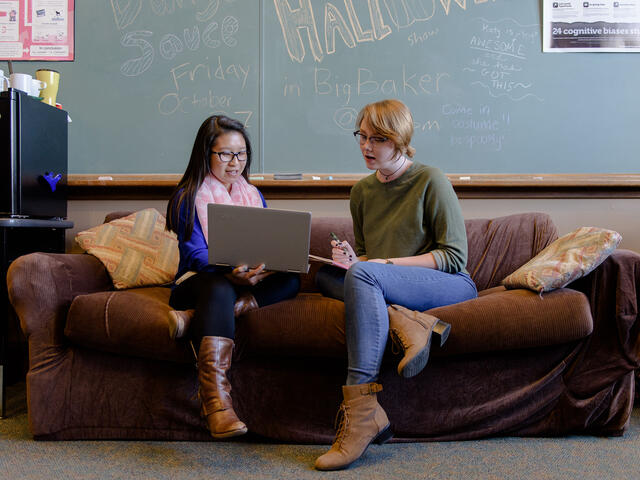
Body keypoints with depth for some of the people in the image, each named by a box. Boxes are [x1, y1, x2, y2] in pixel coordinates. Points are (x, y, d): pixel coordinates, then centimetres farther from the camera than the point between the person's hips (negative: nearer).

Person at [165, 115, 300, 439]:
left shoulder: (253, 195, 18)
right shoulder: (188, 196, 2)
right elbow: (194, 254, -11)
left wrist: (263, 268, -15)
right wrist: (231, 273, -32)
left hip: (245, 280, 5)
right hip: (197, 280, -4)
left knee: (290, 281, -25)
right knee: (219, 289, -40)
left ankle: (200, 323, -33)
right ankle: (216, 400, -51)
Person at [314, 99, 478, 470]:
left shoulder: (431, 181, -5)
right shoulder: (363, 190, 13)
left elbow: (455, 257, -9)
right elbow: (364, 255, 20)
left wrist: (388, 263, -16)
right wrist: (352, 257, -5)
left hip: (453, 287, -6)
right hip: (389, 292, 6)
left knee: (362, 275, -32)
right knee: (325, 275, -15)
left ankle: (362, 415, -36)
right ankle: (405, 323, -31)